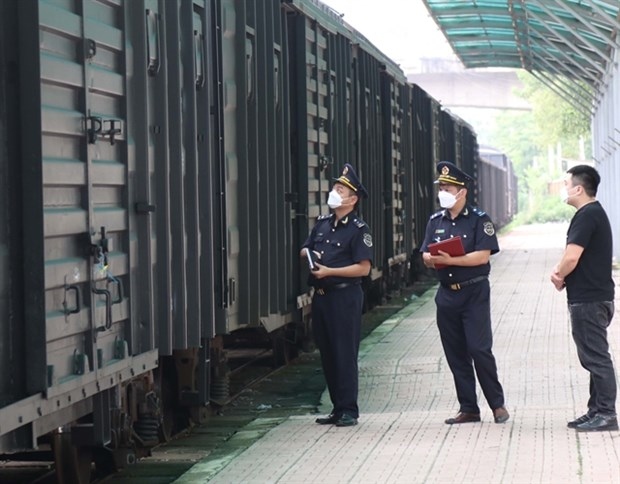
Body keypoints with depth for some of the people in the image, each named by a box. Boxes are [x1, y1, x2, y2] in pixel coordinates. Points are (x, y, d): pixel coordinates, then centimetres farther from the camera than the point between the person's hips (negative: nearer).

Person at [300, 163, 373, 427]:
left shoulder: (358, 229, -8)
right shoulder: (322, 223, 14)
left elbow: (363, 268, -14)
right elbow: (304, 250, 24)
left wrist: (329, 271, -18)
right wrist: (308, 255, 0)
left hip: (345, 296, -8)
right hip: (321, 296, 8)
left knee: (345, 354, -6)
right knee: (327, 353, 10)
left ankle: (349, 410, 0)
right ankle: (338, 408, 18)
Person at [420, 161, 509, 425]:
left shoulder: (479, 220, -5)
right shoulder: (435, 221, 12)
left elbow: (483, 255, -15)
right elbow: (426, 255, 8)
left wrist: (451, 260, -22)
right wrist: (433, 259, -15)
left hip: (474, 292, -6)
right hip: (447, 293, 6)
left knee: (479, 349, -9)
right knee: (455, 354, 6)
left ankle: (497, 404, 3)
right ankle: (468, 409, 13)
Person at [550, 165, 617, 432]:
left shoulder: (587, 216, -17)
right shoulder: (595, 213, 17)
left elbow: (571, 258, -23)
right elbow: (575, 257, 22)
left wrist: (558, 275, -4)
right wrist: (561, 271, 3)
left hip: (588, 300, -11)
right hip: (593, 297, 11)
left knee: (596, 357, -7)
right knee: (594, 357, 15)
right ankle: (597, 411, 20)